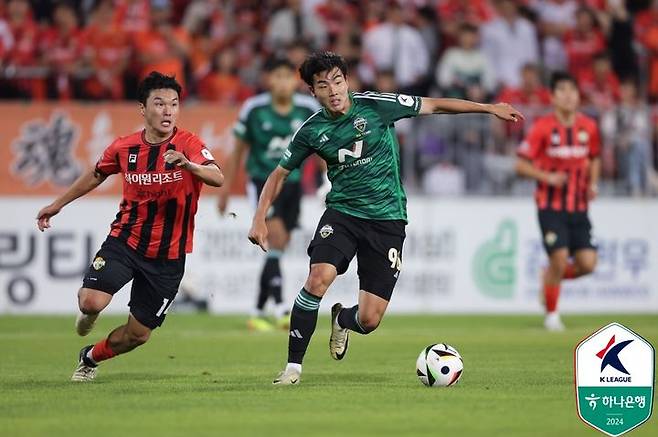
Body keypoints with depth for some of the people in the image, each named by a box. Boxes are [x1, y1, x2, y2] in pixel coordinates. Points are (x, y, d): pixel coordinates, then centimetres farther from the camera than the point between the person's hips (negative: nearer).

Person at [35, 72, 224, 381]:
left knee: (138, 334, 5)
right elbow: (96, 175, 18)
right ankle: (88, 314, 16)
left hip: (167, 256, -1)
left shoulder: (189, 145, -13)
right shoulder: (124, 147, -3)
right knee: (92, 302, -24)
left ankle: (91, 358, 38)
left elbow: (217, 178, -32)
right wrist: (58, 204, 26)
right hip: (125, 241, 1)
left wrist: (188, 165, -52)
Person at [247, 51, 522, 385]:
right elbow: (280, 173, 11)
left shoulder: (375, 106, -8)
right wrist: (260, 218, 0)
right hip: (342, 212, 1)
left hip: (387, 219, -1)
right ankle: (293, 366, -15)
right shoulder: (311, 131, -2)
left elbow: (434, 106, 1)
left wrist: (489, 108, 2)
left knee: (369, 320, -6)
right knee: (319, 278, -29)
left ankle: (342, 320, 34)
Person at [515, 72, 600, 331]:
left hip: (579, 207, 4)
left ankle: (550, 277, 26)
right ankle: (551, 315, 8)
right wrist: (547, 177, -18)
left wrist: (593, 184, 5)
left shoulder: (588, 127, 4)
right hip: (551, 205, -4)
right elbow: (521, 165, -5)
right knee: (559, 258, -13)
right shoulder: (542, 127, -8)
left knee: (587, 264, -5)